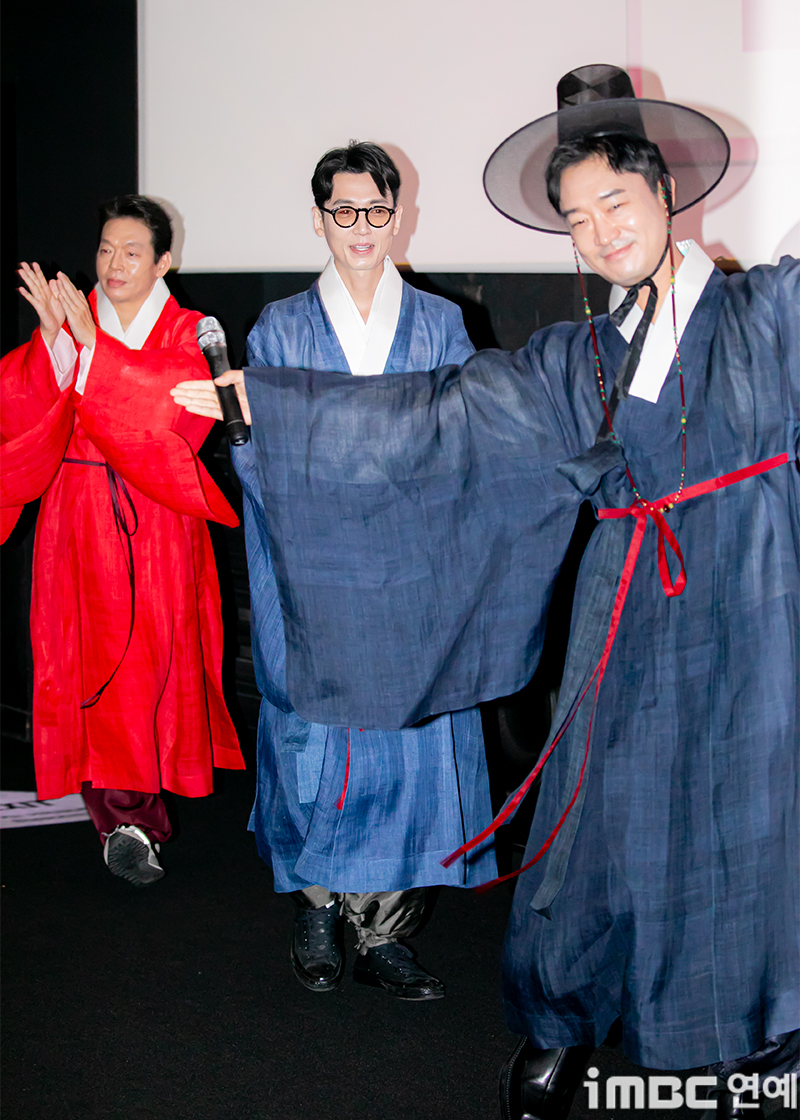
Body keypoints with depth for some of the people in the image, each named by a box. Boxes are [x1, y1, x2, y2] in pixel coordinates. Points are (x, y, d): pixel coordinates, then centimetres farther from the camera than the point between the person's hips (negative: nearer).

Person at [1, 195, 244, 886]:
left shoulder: (186, 335, 1)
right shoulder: (71, 323, 6)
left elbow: (185, 415, -19)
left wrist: (93, 347, -22)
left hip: (156, 524, -1)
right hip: (80, 516, 1)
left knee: (152, 655, -1)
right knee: (92, 657, -2)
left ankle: (126, 814, 14)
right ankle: (127, 815, 7)